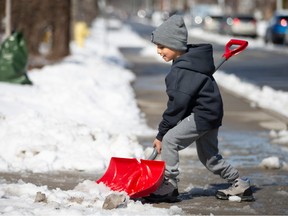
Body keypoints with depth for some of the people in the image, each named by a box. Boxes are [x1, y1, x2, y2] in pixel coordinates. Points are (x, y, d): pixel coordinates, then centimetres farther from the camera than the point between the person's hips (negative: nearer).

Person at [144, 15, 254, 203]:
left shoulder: (183, 70, -22)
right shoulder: (191, 60, 9)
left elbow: (178, 104, -23)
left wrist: (161, 133, -16)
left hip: (202, 114, -11)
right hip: (210, 113, 11)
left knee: (170, 140, -16)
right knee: (209, 156, 19)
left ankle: (169, 186, -12)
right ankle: (240, 185, 26)